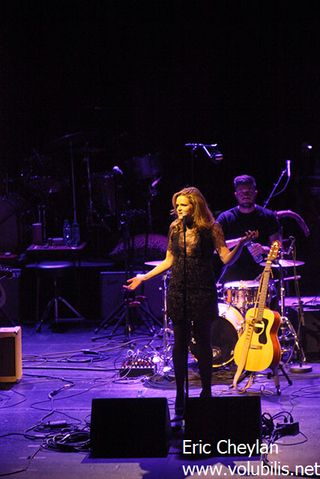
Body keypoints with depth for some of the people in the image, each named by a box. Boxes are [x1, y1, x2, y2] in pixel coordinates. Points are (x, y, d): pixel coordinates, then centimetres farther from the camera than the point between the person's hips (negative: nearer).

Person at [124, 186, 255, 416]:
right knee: (180, 343, 4)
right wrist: (143, 277, 13)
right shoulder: (175, 228, 7)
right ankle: (180, 394, 11)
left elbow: (227, 258, -8)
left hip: (203, 292, -3)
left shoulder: (211, 229, -4)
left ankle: (206, 391, 16)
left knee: (203, 341, 3)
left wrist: (241, 243, -25)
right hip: (178, 291, 3)